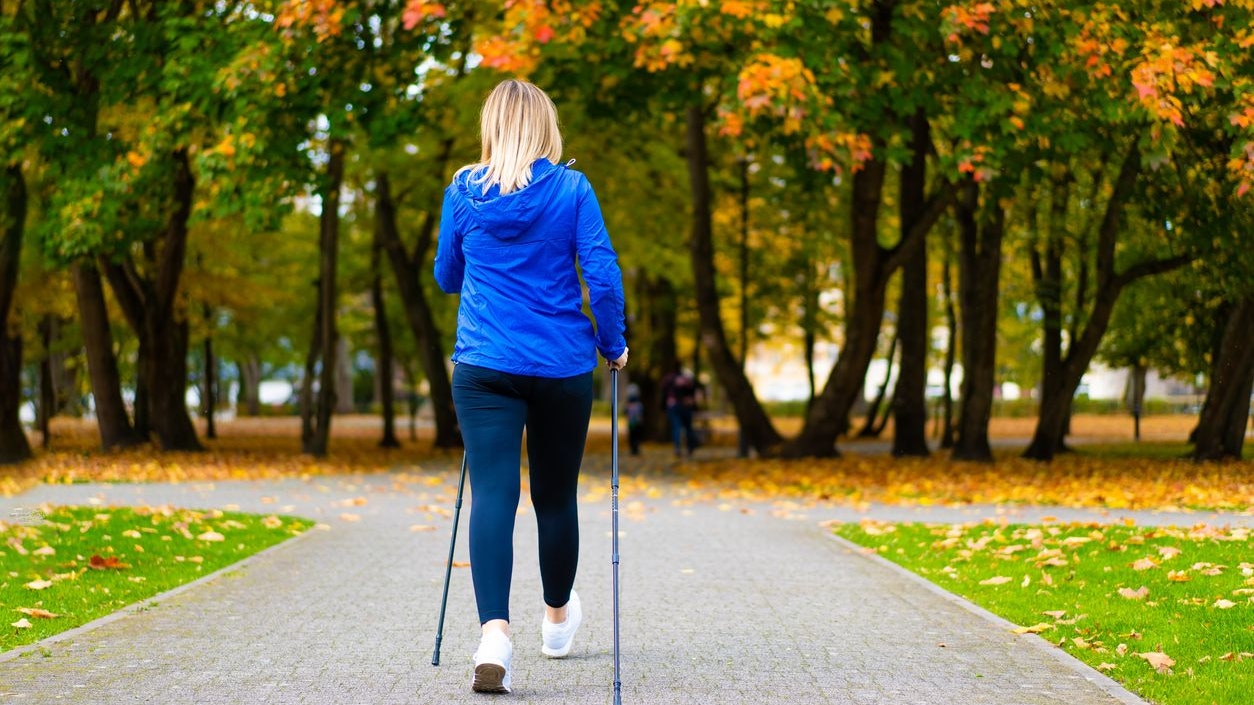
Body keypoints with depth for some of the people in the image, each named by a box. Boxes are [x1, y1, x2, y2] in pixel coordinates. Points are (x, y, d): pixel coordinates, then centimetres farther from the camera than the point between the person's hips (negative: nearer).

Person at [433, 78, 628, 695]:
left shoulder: (463, 192, 3)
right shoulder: (571, 189, -2)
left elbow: (447, 277, 16)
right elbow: (603, 275, -7)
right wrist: (613, 346, 8)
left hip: (483, 366, 0)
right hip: (562, 366, 0)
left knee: (492, 493, -8)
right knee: (555, 493, 14)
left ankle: (494, 633, -28)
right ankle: (558, 620, 35)